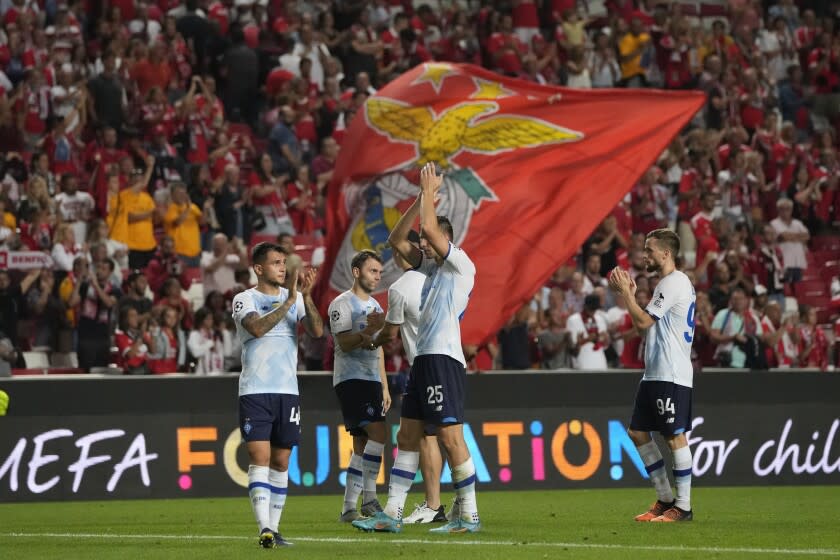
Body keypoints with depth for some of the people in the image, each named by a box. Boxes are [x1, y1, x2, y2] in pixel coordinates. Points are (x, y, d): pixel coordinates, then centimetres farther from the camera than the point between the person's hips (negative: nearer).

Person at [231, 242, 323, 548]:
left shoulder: (295, 298, 10)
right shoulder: (245, 299, -1)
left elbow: (317, 331, -3)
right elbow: (257, 328, -20)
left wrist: (306, 296, -14)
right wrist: (290, 301, -21)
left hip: (287, 390, 4)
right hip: (255, 391, -4)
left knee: (281, 461, 7)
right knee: (259, 457, -13)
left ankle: (274, 528, 13)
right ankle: (265, 528, -22)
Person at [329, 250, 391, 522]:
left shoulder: (374, 306, 21)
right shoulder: (342, 304, -5)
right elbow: (344, 343, -15)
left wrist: (384, 387, 22)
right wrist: (370, 330, -30)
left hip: (371, 380, 9)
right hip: (350, 378, -9)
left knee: (362, 445, 6)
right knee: (378, 433, -21)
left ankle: (349, 508, 7)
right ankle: (369, 499, -21)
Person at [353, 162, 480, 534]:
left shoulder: (461, 266, -5)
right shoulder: (432, 266, 20)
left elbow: (430, 228, -18)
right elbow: (397, 239, 19)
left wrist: (429, 191, -4)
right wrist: (422, 197, 12)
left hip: (444, 360, -10)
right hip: (423, 359, 10)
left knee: (451, 437, -10)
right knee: (407, 437, 8)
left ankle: (469, 516, -7)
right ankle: (392, 514, 9)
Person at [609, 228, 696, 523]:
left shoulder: (674, 283, -12)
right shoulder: (668, 283, 19)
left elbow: (644, 322, -15)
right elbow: (645, 326, 21)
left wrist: (625, 291, -7)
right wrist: (630, 295, 15)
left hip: (672, 375, -11)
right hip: (654, 374, 11)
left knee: (675, 437, -7)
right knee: (638, 432, 11)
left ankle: (683, 507, -3)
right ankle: (665, 499, 17)